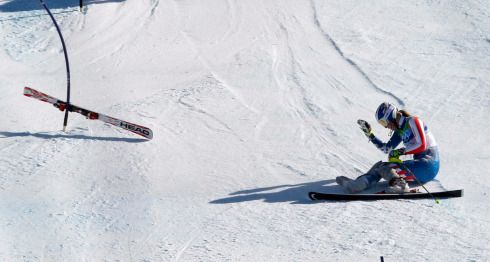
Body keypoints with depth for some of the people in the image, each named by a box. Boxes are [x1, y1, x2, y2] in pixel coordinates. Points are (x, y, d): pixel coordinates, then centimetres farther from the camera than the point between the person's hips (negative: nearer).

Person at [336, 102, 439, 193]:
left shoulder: (412, 121, -8)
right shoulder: (400, 130, 17)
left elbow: (422, 145, -16)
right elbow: (386, 149, 20)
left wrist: (401, 151, -12)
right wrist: (369, 133, 14)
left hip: (428, 165, -8)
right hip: (419, 163, 8)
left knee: (385, 167, -20)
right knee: (381, 165, -2)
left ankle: (399, 183, -47)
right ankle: (356, 184, -21)